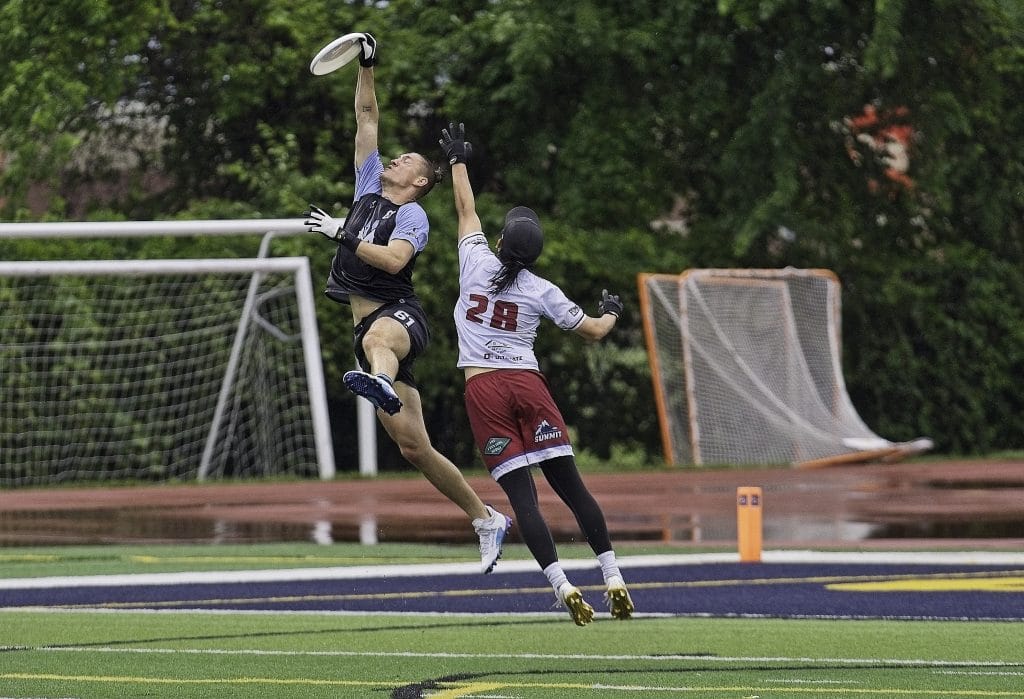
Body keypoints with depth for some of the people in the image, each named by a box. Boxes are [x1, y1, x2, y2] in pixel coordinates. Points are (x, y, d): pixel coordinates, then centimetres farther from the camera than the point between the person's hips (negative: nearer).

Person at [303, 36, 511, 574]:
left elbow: (393, 260, -20)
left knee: (377, 335, -46)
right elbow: (367, 115, 22)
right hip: (372, 326, 7)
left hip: (399, 316, -7)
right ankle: (485, 519, 11)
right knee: (414, 448, 3)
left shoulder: (412, 215, -1)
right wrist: (366, 67, 17)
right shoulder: (369, 189, 19)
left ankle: (380, 384, -83)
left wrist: (341, 234, -16)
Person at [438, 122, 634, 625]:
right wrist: (610, 313, 34)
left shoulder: (477, 262, 4)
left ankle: (562, 586, -16)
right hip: (527, 385, 1)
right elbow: (593, 331, 11)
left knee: (520, 493, -6)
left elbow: (466, 210, 21)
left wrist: (458, 161, 36)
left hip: (482, 390, -1)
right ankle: (613, 579, -1)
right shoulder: (541, 291, 4)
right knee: (569, 484, 3)